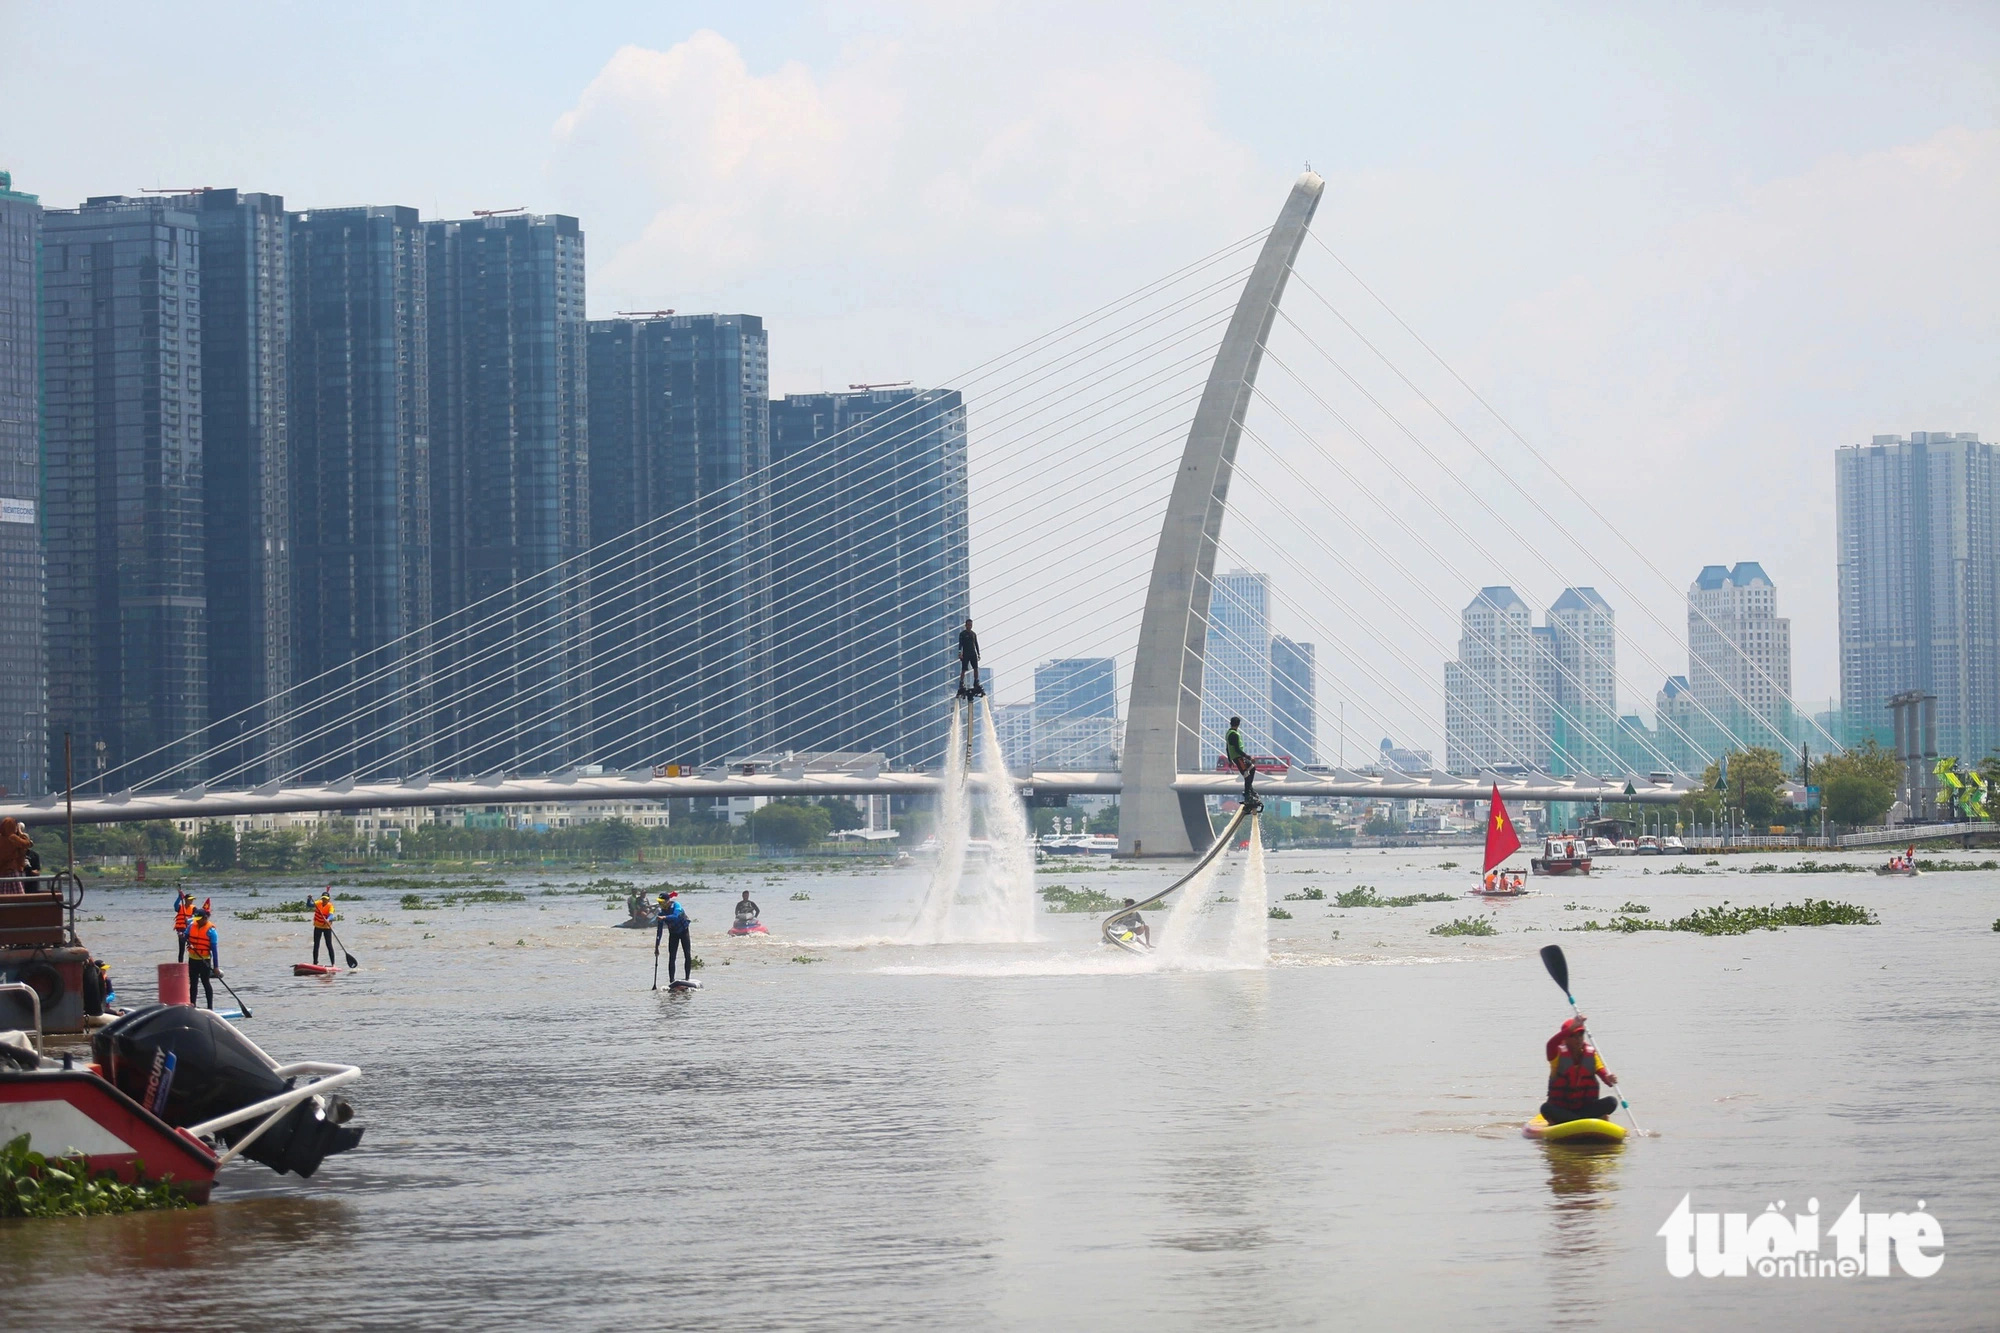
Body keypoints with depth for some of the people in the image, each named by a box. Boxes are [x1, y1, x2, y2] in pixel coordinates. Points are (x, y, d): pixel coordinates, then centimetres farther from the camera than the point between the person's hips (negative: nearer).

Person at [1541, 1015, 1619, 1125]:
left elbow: (1601, 1070, -10)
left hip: (1586, 1107, 3)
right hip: (1561, 1109, -3)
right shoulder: (1559, 1054, -6)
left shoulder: (1591, 1053, 4)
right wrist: (1572, 1027, -39)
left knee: (1611, 1102, -23)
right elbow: (1551, 1044, -29)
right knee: (1546, 1108, -35)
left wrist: (1608, 1078, -35)